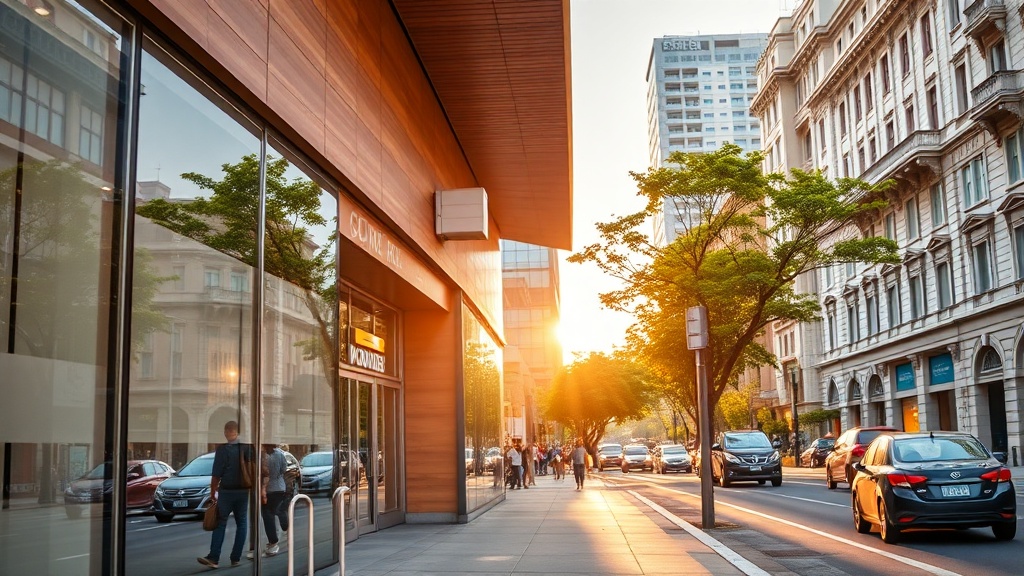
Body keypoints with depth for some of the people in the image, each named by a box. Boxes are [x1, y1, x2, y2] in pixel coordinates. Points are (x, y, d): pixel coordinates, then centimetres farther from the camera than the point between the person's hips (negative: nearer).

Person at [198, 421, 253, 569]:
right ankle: (236, 558, 8)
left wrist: (212, 493, 0)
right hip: (243, 491, 3)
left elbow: (216, 474, -8)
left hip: (226, 491, -3)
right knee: (241, 524, 9)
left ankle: (213, 558, -6)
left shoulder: (222, 449, -8)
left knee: (220, 524, 1)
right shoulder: (248, 448, 1)